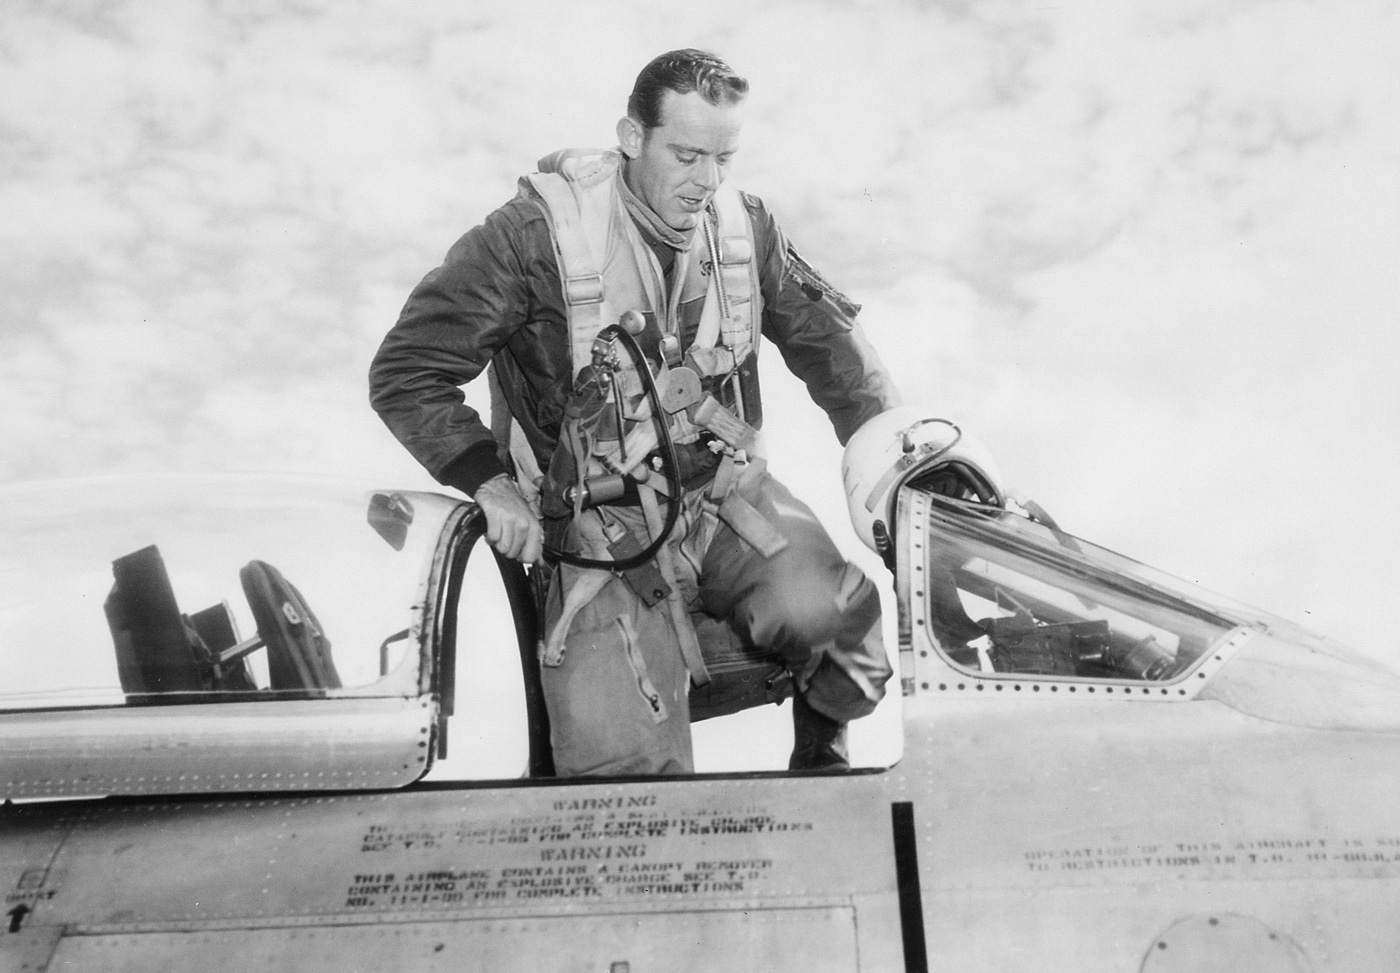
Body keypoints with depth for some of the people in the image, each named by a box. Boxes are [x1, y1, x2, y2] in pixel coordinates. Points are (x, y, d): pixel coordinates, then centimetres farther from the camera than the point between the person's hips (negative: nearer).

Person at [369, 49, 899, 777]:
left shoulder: (745, 226, 3)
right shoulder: (537, 234, -13)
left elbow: (825, 333, 19)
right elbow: (406, 373, -9)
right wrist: (491, 483, -16)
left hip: (726, 491, 4)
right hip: (600, 525, -4)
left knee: (830, 612, -26)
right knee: (624, 763, -21)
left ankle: (823, 756, 7)